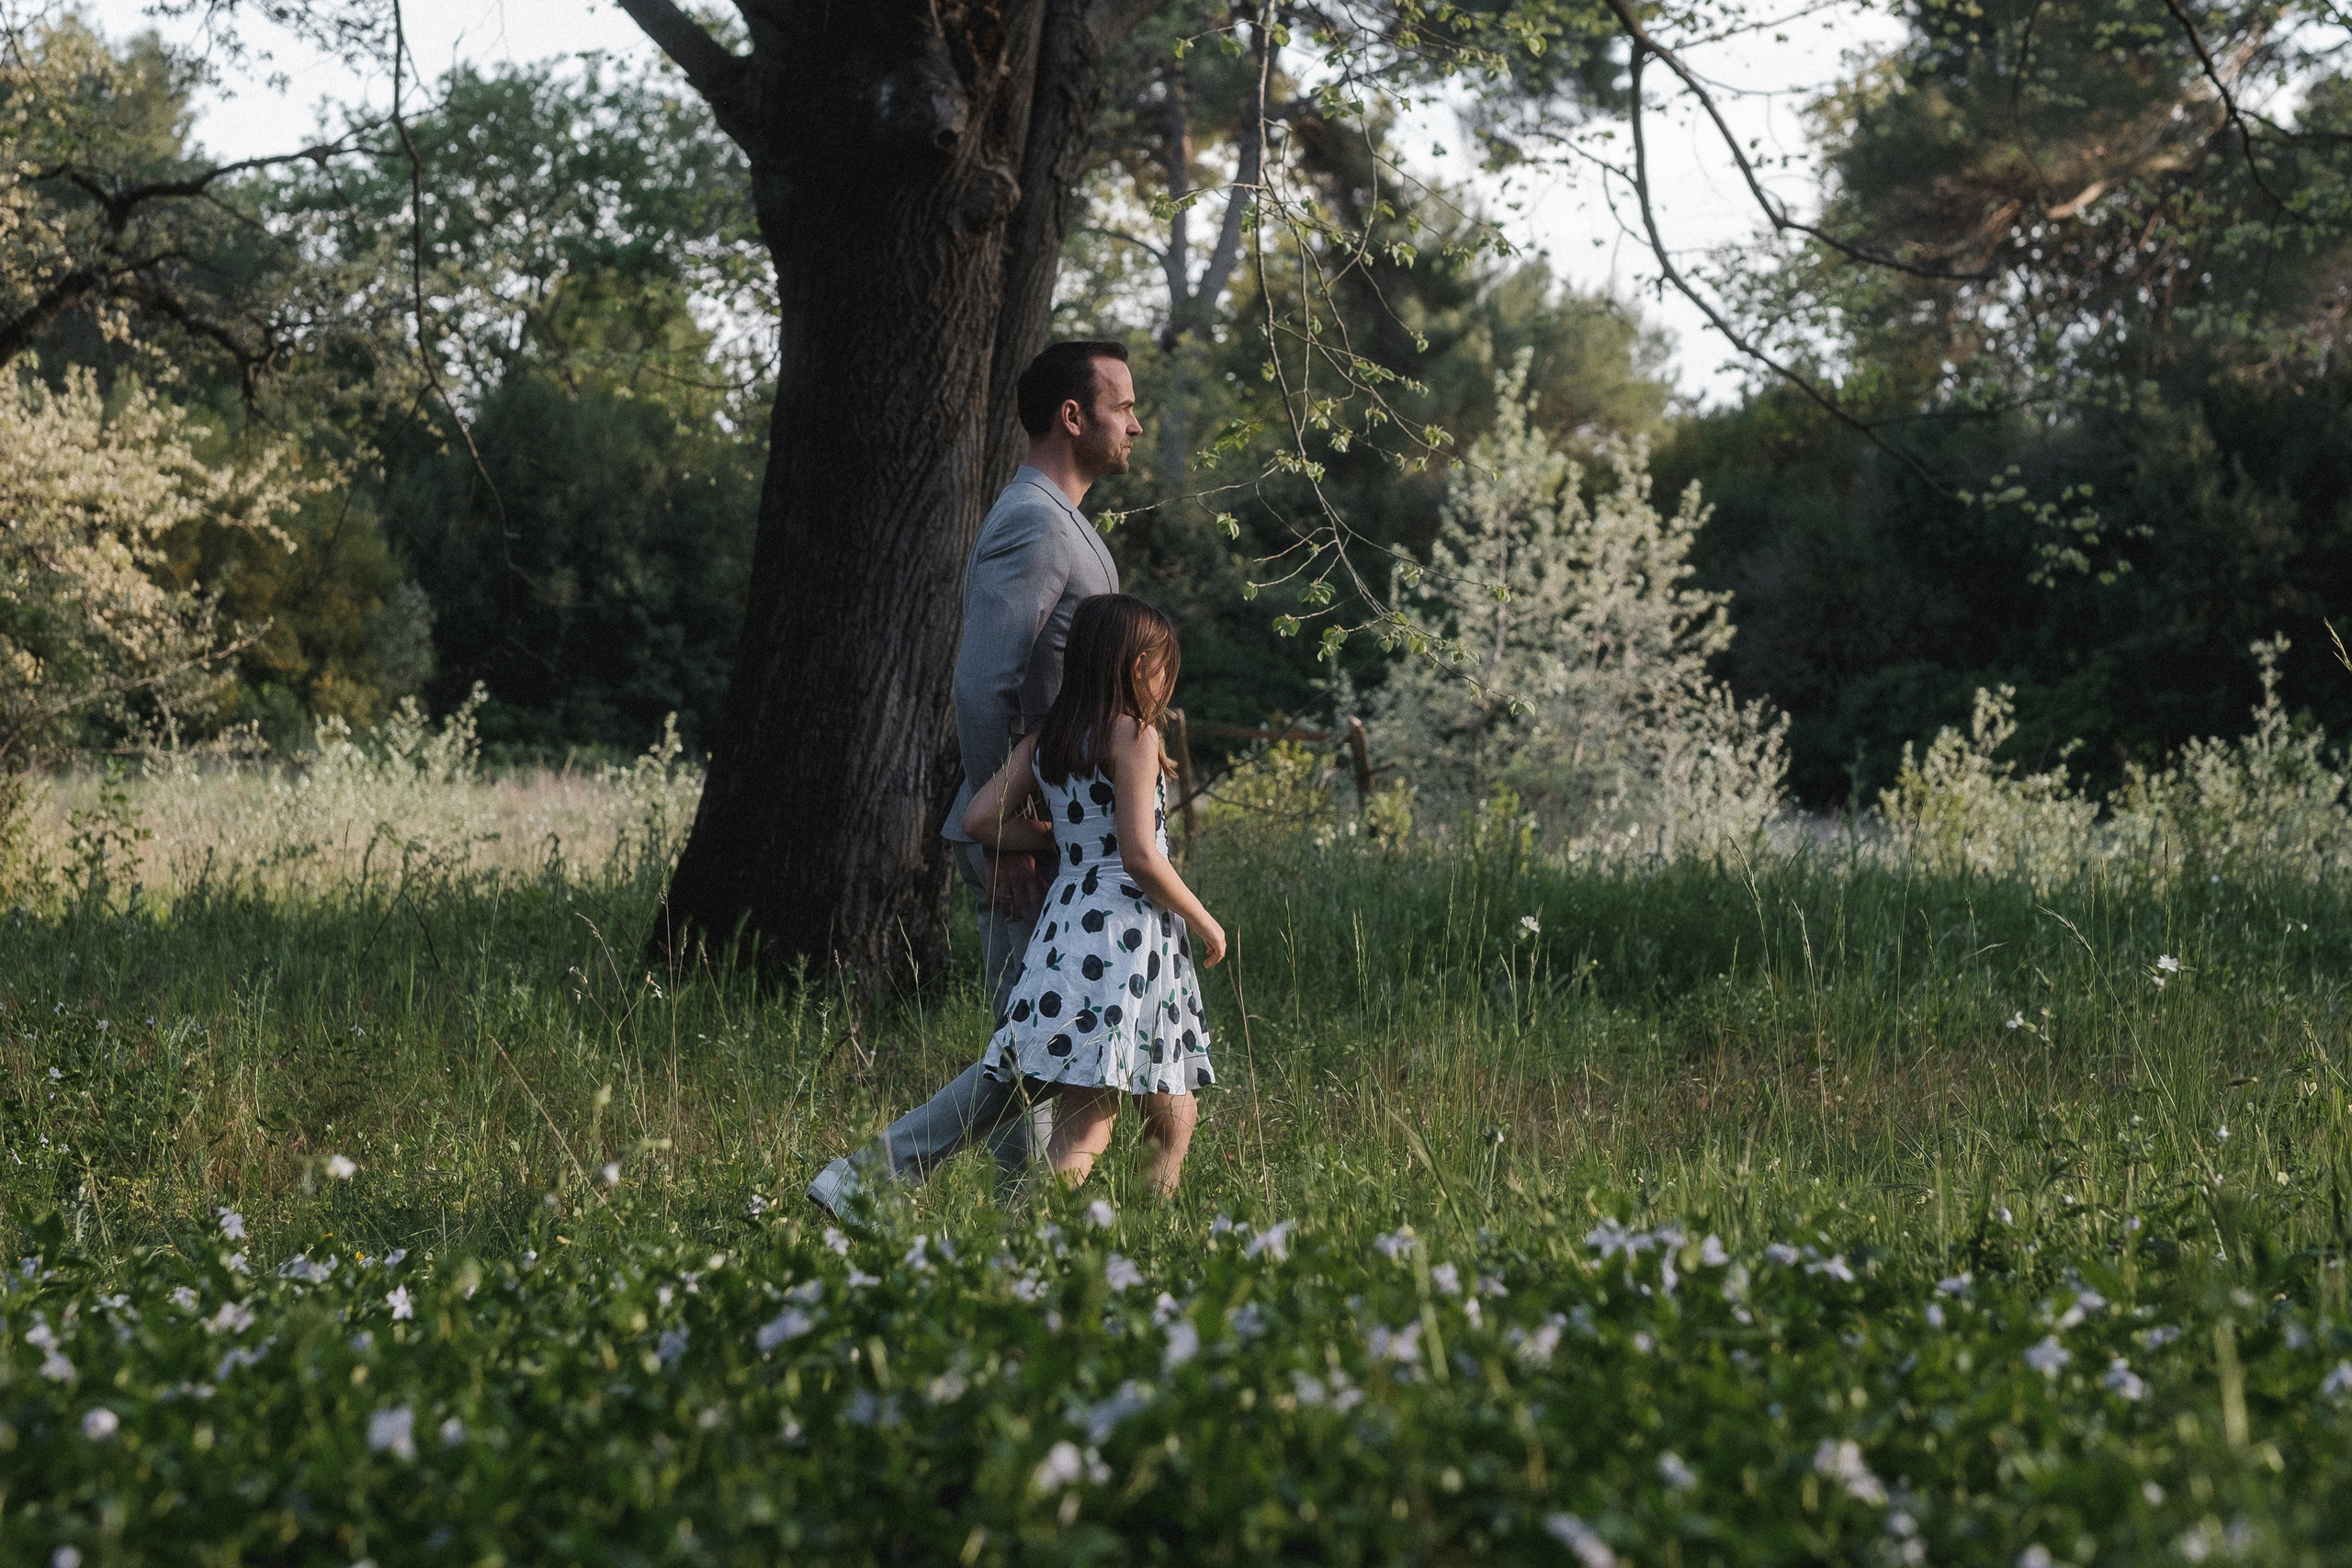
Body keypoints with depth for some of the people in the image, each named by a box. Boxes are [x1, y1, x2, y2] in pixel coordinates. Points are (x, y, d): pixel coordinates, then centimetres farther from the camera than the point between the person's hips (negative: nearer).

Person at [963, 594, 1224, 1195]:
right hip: (1129, 934, -7)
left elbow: (981, 819, 8)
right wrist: (1205, 923, -2)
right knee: (1173, 1118, 2)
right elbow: (1140, 857, -14)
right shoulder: (1134, 736, -8)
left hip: (1067, 926, 7)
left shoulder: (1045, 741, 12)